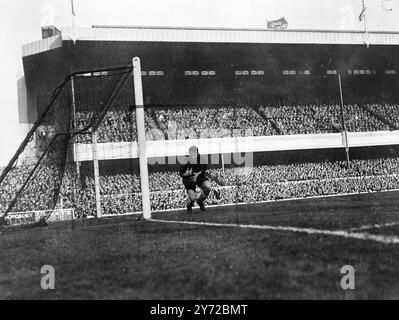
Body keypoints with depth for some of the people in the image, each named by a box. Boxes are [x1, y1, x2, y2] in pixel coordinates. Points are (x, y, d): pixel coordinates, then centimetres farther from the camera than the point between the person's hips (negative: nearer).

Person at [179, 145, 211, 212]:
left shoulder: (201, 158, -23)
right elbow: (181, 174, -12)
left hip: (200, 175, 2)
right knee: (192, 198, -18)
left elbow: (205, 167, -2)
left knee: (208, 187, -28)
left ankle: (200, 201, 7)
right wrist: (186, 174, -34)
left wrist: (198, 174, -18)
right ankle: (189, 204, 26)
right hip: (189, 179, -2)